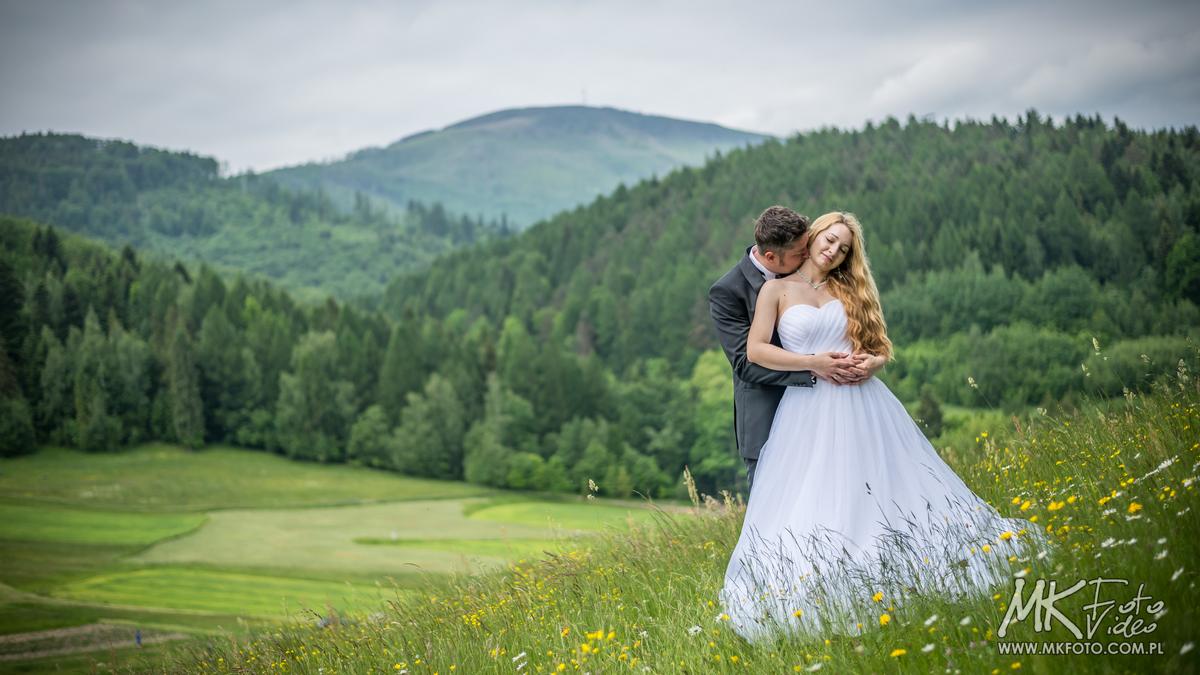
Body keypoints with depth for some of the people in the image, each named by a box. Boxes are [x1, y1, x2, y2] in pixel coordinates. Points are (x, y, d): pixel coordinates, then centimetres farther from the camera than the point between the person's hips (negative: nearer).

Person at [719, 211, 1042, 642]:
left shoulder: (848, 291, 15)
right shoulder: (778, 289, 4)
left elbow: (881, 346, 18)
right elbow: (754, 351, -5)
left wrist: (874, 361, -6)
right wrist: (814, 363, -12)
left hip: (862, 405, 4)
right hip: (809, 410, -4)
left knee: (886, 490, 1)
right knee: (815, 508, -7)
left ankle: (909, 585, 9)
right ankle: (822, 605, -3)